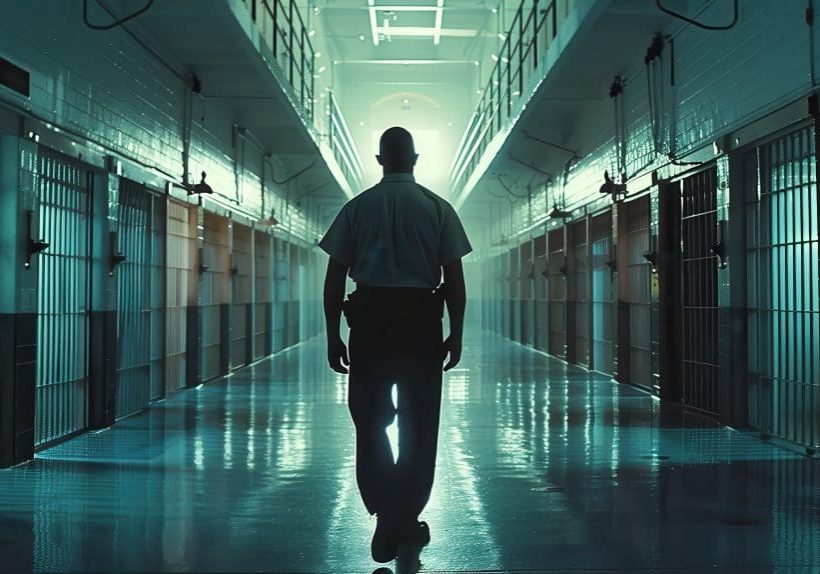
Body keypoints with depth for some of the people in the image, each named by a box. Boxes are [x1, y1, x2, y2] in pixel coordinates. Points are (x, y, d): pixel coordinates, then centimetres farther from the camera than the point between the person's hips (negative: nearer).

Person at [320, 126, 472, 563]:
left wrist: (333, 336, 6)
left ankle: (386, 516, -4)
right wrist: (456, 333, 6)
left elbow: (335, 277, 1)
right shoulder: (437, 208, 3)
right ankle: (406, 522, 18)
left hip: (369, 322, 0)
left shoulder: (357, 207, 5)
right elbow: (454, 278, -1)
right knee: (418, 424, 11)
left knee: (370, 422, 9)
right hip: (421, 320, 0)